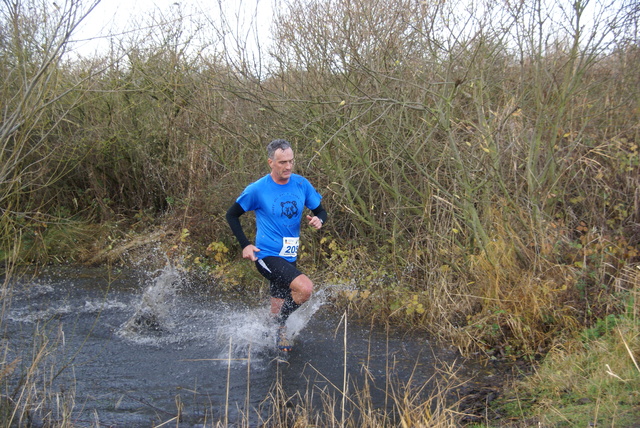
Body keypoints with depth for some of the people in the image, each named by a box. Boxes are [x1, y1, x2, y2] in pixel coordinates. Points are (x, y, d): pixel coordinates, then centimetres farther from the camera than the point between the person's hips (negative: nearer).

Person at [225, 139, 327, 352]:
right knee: (305, 287, -25)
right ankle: (279, 325, -1)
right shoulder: (258, 189, -11)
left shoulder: (301, 184, -1)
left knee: (279, 307, 15)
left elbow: (320, 210, 11)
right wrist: (245, 245, -8)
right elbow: (232, 215, 1)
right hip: (267, 255, -5)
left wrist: (319, 219, -14)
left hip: (290, 257, 5)